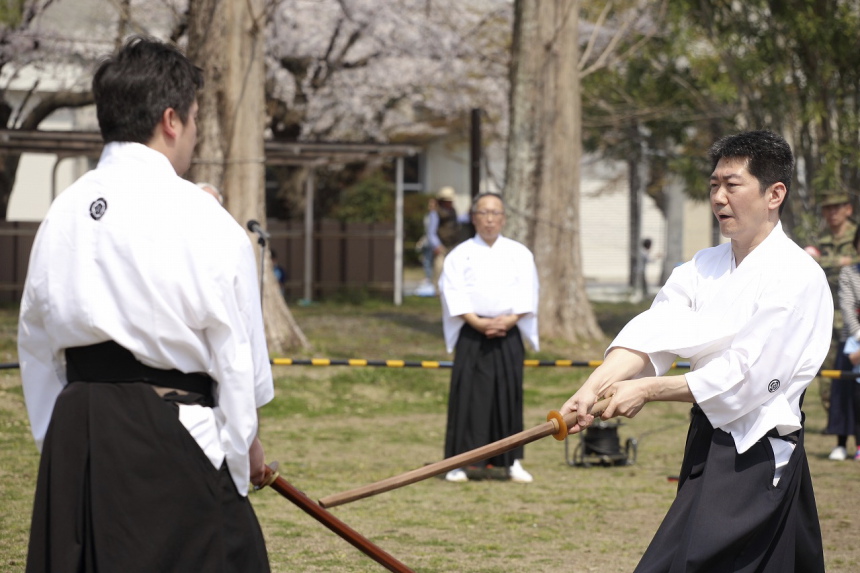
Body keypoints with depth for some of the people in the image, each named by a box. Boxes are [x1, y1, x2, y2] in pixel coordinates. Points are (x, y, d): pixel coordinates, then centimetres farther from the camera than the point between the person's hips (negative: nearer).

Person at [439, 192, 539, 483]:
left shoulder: (520, 254, 11)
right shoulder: (460, 255, 5)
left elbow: (526, 293, 3)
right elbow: (454, 295, -4)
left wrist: (510, 319, -13)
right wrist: (478, 322, -16)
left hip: (509, 334, 2)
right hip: (471, 334, -2)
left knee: (509, 395, 2)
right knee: (467, 396, -5)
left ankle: (512, 461, 9)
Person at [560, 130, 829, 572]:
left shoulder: (797, 277, -14)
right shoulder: (705, 266, 10)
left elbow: (746, 376, -19)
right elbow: (651, 333, -4)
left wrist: (647, 391, -17)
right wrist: (593, 388, -22)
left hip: (759, 458, -8)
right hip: (710, 444, 8)